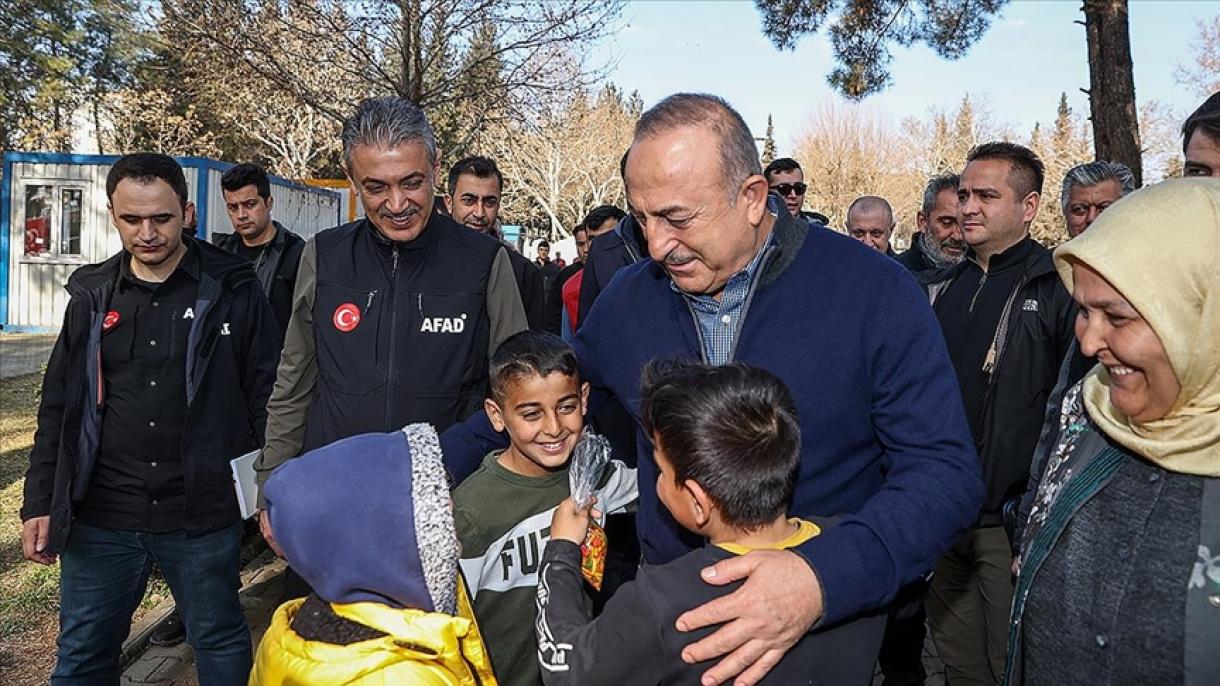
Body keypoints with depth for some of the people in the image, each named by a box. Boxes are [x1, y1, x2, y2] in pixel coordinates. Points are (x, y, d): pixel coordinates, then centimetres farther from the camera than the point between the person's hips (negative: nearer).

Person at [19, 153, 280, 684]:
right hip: (101, 519, 3)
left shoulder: (232, 290, -6)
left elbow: (266, 397, -4)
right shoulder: (92, 296, 5)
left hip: (203, 516, -3)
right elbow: (58, 406, 11)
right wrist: (40, 502, 7)